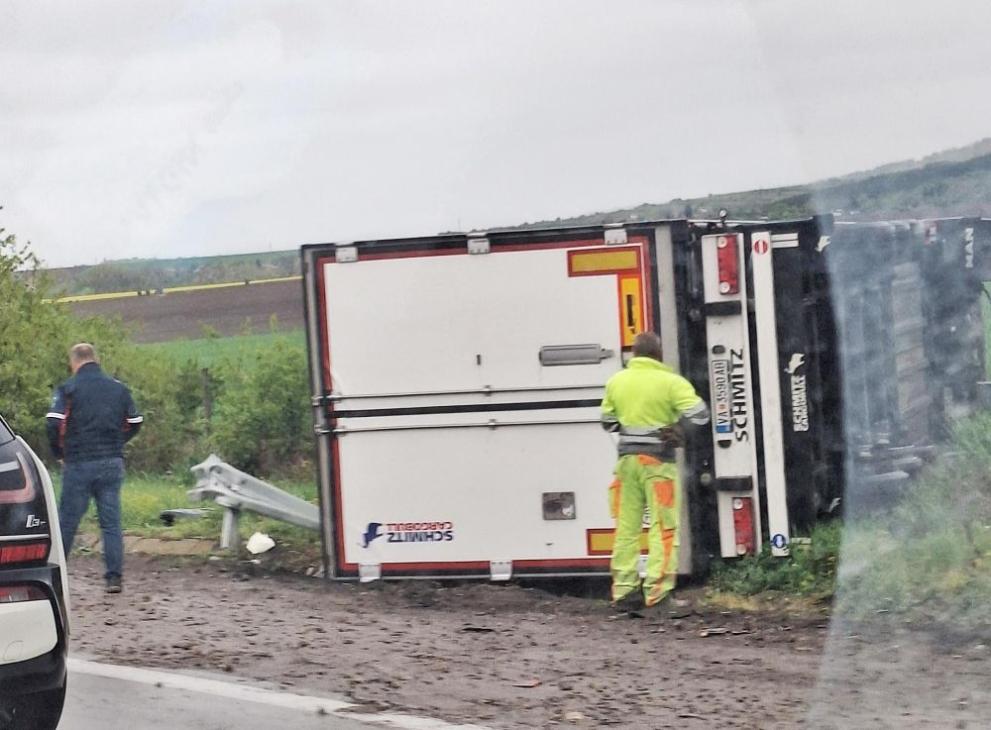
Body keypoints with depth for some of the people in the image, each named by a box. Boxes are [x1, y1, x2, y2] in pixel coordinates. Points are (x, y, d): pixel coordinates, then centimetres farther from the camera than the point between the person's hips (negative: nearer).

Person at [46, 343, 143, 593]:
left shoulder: (68, 388, -5)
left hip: (79, 463, -3)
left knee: (67, 521, 6)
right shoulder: (119, 388, 8)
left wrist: (60, 453, 0)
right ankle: (114, 577, 0)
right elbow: (135, 422, 13)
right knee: (111, 521, 4)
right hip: (112, 464, 3)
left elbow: (53, 423, -14)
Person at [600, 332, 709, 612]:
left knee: (627, 526, 9)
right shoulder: (671, 382, -7)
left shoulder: (616, 381, 7)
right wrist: (679, 430, -1)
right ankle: (657, 594, -7)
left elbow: (607, 421, 16)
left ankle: (624, 592, 9)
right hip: (658, 460, -4)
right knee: (663, 527, -1)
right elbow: (699, 413, -14)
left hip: (627, 458, 4)